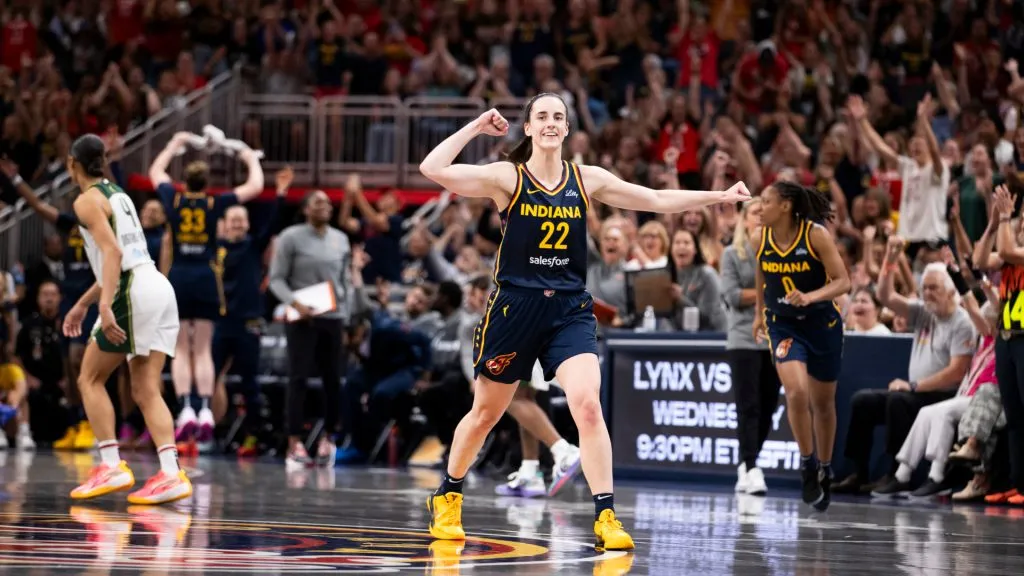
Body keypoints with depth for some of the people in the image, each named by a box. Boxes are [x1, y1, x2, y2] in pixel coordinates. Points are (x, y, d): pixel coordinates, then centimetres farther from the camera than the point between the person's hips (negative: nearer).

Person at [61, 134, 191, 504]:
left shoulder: (87, 200, -3)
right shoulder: (117, 194, 24)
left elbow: (112, 252, -17)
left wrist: (105, 307, -26)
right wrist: (83, 304, 37)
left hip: (134, 293, -8)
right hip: (158, 288, 8)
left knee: (90, 379, 4)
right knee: (146, 391, 3)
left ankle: (112, 465, -6)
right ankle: (171, 474, -12)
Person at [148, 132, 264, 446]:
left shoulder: (173, 200, 1)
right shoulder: (215, 204, -2)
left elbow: (156, 171, 22)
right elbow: (255, 187, 5)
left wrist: (174, 144, 34)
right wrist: (252, 160, 22)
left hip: (178, 277, 0)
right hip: (206, 278, 0)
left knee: (181, 350, 4)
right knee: (203, 350, 4)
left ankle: (186, 409, -10)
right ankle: (205, 411, -6)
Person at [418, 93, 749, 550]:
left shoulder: (587, 180, 4)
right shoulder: (507, 177, -5)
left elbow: (658, 200, 7)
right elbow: (433, 169, -16)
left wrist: (719, 197, 2)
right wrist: (476, 128, -13)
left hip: (569, 310, 2)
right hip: (515, 305, -1)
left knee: (588, 405, -18)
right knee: (485, 413, 12)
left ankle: (605, 518, -16)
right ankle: (447, 497, 35)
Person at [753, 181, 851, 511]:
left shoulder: (816, 235, -18)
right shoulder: (762, 237, -7)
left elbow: (843, 282, -19)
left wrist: (809, 297, -34)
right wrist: (759, 313, 19)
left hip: (822, 323, -1)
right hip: (783, 325, 1)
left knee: (823, 402, 12)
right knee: (796, 391, -21)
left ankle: (825, 469, 33)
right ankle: (807, 465, -4)